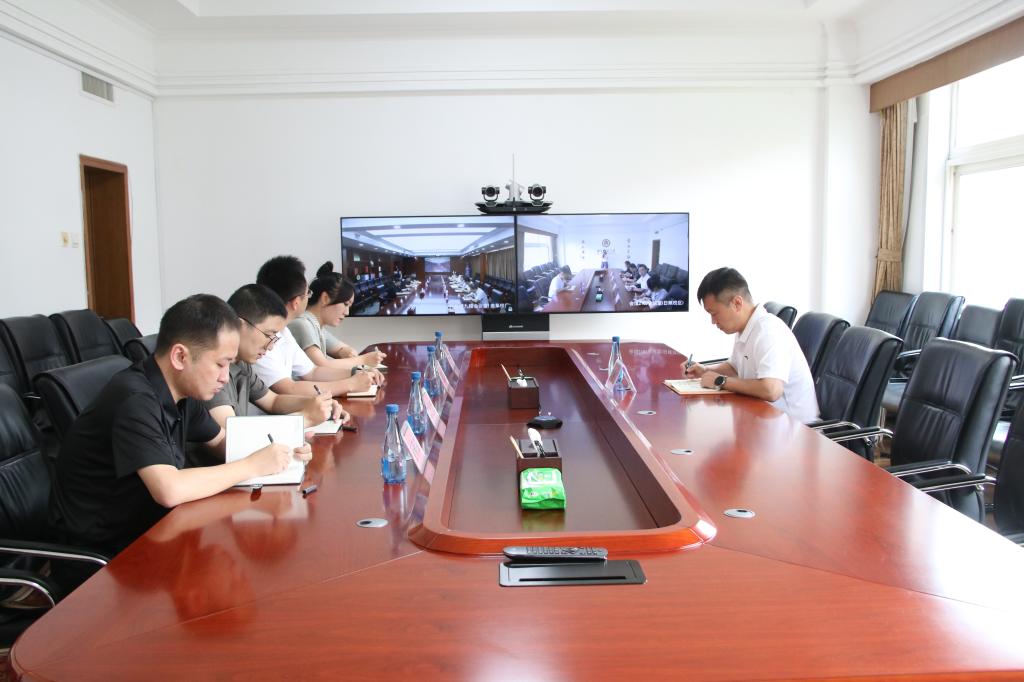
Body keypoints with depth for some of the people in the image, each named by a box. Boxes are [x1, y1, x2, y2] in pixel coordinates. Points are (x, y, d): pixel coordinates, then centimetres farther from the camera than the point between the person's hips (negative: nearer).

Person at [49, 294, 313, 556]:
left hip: (145, 522, 7)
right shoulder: (134, 400, -26)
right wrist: (253, 465, -24)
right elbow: (169, 491, -36)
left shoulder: (182, 389, -1)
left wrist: (275, 450, -4)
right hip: (102, 546, -7)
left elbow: (221, 441, 15)